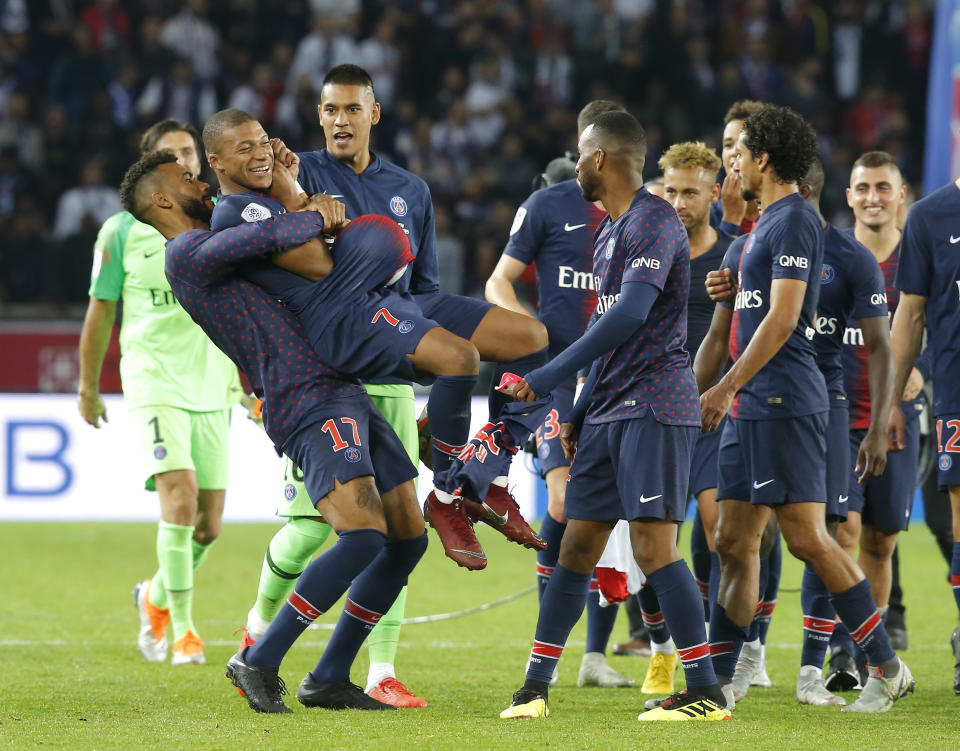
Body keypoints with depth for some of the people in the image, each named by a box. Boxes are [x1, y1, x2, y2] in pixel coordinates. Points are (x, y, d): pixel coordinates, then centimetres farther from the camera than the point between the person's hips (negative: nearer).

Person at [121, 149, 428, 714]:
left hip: (347, 393, 10)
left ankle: (330, 679, 13)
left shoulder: (218, 250, 25)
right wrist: (319, 220, -4)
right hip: (309, 407, -10)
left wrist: (316, 208, 14)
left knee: (408, 539, 6)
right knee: (364, 534, -24)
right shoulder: (188, 254, -6)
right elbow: (267, 236, -23)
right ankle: (259, 662, -13)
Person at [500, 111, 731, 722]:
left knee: (653, 545, -13)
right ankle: (536, 686, 12)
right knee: (577, 546, 8)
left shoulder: (654, 222, -12)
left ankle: (706, 692, -11)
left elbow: (630, 315, -23)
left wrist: (551, 376, -21)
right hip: (609, 411, 9)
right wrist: (581, 413, 23)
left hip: (654, 407, -9)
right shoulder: (611, 229, 20)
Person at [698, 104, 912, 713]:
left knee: (807, 537, -10)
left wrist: (726, 387, -20)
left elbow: (783, 318, -19)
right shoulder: (769, 221, 19)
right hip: (753, 406, 10)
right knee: (735, 542, 7)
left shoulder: (794, 221, -11)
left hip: (785, 403, -10)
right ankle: (718, 681, 9)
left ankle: (888, 668, -4)